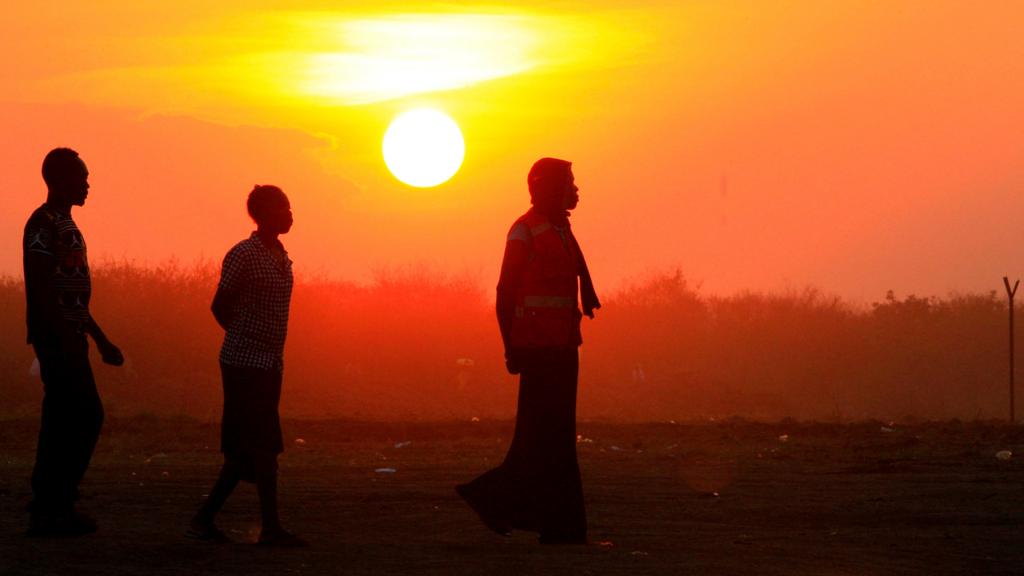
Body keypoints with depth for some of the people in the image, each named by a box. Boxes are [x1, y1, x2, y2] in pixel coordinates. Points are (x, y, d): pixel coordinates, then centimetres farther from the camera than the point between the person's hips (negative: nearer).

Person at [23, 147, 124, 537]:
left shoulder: (65, 225, 19)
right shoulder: (43, 224, -11)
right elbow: (41, 288, -20)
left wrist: (101, 341, 24)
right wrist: (67, 339, -25)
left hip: (70, 338, 10)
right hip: (57, 338, -10)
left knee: (63, 421, 10)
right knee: (85, 417, -11)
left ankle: (51, 506, 13)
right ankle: (51, 508, -8)